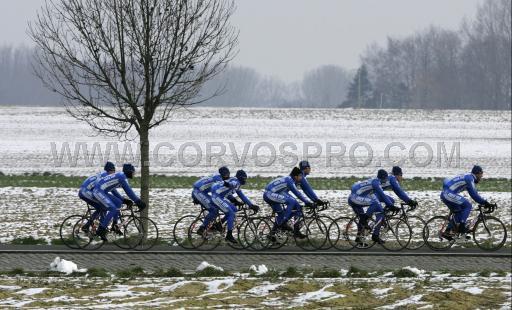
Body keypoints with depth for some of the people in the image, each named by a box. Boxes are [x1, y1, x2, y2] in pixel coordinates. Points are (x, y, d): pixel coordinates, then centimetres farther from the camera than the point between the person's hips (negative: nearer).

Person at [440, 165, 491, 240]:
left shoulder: (467, 177, 23)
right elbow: (474, 195, -12)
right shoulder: (470, 178, -8)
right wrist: (485, 202, -7)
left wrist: (484, 202, 25)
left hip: (445, 195, 10)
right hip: (449, 194, -10)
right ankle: (461, 225, -11)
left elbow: (474, 194, 28)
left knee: (458, 212, 18)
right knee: (467, 205, -9)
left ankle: (447, 232, 15)